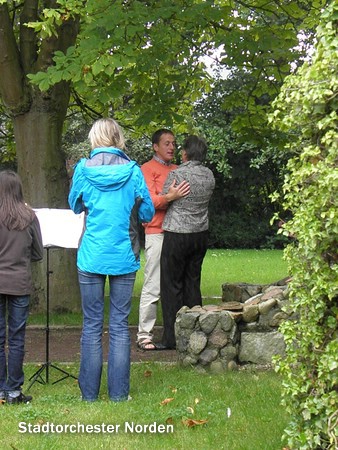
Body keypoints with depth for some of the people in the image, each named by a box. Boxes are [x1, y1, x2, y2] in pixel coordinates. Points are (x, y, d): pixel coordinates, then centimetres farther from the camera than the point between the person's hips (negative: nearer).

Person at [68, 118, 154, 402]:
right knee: (120, 325, 6)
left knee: (92, 325, 7)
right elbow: (148, 213, 4)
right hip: (124, 258, 0)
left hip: (91, 258, 0)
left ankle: (89, 391, 11)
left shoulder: (84, 169, -4)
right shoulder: (132, 170, -5)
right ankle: (119, 392, 9)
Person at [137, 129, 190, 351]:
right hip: (157, 233, -6)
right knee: (153, 286, -7)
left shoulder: (177, 170, 20)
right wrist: (169, 197, -29)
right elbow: (149, 200, -13)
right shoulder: (148, 169, 0)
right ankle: (145, 335, -4)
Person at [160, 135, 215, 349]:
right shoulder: (209, 175, 2)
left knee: (172, 285, 2)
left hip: (177, 235, -6)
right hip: (201, 234, 6)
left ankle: (172, 337, 2)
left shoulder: (177, 175, -15)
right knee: (193, 283, 13)